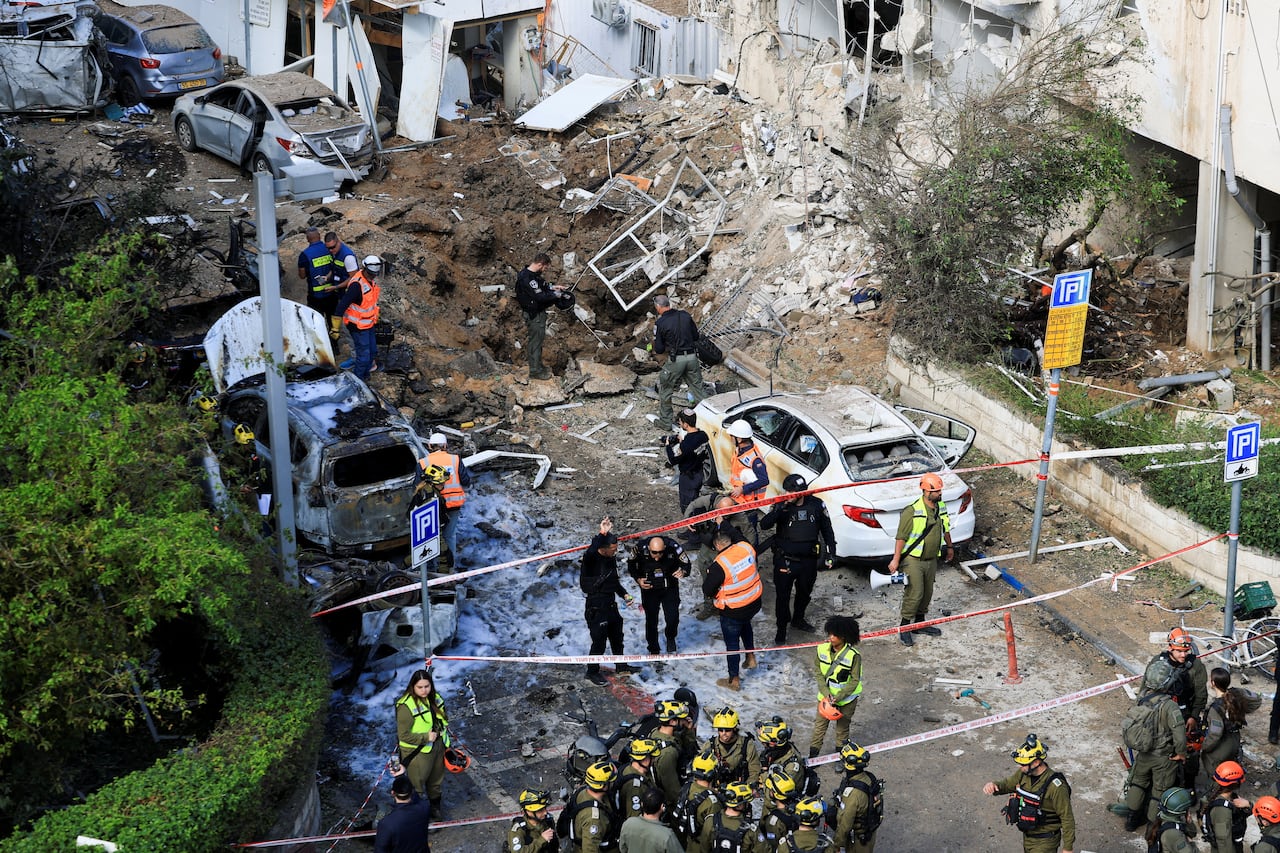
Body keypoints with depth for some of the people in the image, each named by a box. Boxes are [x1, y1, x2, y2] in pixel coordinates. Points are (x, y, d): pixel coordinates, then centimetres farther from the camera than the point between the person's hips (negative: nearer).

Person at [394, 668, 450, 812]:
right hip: (418, 753, -7)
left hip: (438, 747, 7)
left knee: (436, 780, 25)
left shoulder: (434, 697, -1)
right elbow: (403, 735, -25)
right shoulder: (406, 706, -26)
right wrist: (426, 737, -26)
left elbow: (443, 718, 20)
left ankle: (435, 806, 46)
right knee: (418, 784, 4)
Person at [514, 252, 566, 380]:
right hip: (534, 315, -10)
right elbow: (540, 297, -29)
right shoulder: (527, 278, -29)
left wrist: (553, 287, 6)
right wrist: (556, 294, -16)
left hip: (539, 312, 10)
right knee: (535, 341, 1)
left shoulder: (533, 274, 4)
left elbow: (541, 286, 22)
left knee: (539, 339, 20)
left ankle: (538, 366, 34)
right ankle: (535, 371, 12)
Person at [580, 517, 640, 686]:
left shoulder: (611, 559, 6)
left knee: (617, 636, 21)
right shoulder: (592, 559, -19)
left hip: (611, 605, 8)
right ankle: (592, 672, 15)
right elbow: (590, 552, -47)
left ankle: (621, 666, 38)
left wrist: (624, 594, 8)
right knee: (599, 640, -2)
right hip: (596, 607, -8)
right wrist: (602, 534, -49)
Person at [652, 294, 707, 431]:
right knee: (698, 388, 14)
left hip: (675, 360, -4)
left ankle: (664, 423, 20)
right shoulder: (685, 315, 3)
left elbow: (658, 349, -6)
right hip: (692, 356, 4)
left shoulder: (660, 323, -10)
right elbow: (696, 336, 12)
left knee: (665, 390, 13)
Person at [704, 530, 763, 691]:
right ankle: (751, 657, 43)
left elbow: (707, 590, -19)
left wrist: (708, 575, -1)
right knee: (745, 623, 37)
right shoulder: (746, 548, -12)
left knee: (732, 643, 11)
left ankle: (734, 680, 23)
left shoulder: (720, 565, -28)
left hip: (733, 611, -6)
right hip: (754, 603, 6)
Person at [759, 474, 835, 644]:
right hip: (785, 560, -3)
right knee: (783, 595, 3)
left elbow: (827, 529, 6)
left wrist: (831, 551, 4)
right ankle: (781, 629, 18)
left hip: (809, 560, 3)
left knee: (805, 592, 22)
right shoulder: (781, 505, -13)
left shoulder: (817, 504, -7)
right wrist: (778, 510, -38)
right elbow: (764, 524, -24)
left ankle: (798, 619, 46)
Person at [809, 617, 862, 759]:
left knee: (842, 729, 12)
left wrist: (837, 698, -19)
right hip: (826, 695, 3)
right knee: (820, 726, 8)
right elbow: (818, 673, -4)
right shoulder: (822, 650, -11)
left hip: (846, 698, -3)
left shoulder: (853, 656, -21)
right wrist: (826, 693, -16)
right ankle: (812, 757, 21)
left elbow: (855, 681, -15)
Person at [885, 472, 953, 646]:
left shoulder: (941, 507, 3)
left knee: (927, 593, 15)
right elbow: (901, 537, -17)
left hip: (931, 559, 7)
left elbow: (945, 529, 22)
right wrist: (896, 560, -20)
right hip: (913, 560, -7)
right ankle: (904, 628, 2)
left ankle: (919, 623, 30)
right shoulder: (912, 511, -19)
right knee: (915, 593, -10)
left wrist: (949, 547, 30)